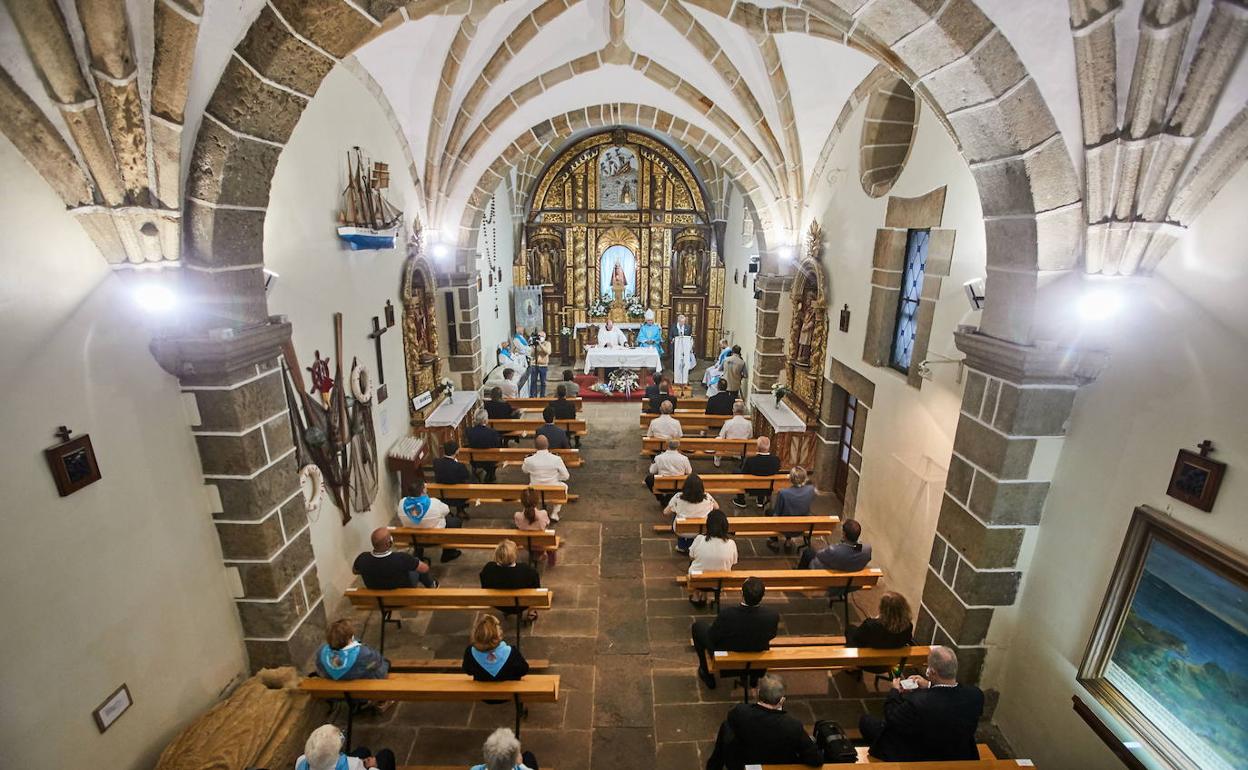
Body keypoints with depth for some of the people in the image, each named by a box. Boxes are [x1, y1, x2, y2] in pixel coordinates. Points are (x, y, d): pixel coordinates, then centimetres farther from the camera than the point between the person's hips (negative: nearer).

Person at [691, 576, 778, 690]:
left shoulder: (726, 614, -39)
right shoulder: (773, 615, -32)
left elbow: (712, 638, -19)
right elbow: (771, 636, -8)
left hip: (726, 654, -3)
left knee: (698, 625, 21)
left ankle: (708, 677, 32)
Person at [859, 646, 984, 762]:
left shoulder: (916, 702, -39)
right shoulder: (976, 694, -26)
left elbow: (891, 717, -19)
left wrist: (895, 691, -2)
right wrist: (929, 687, 4)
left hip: (918, 760, -5)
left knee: (866, 720, 12)